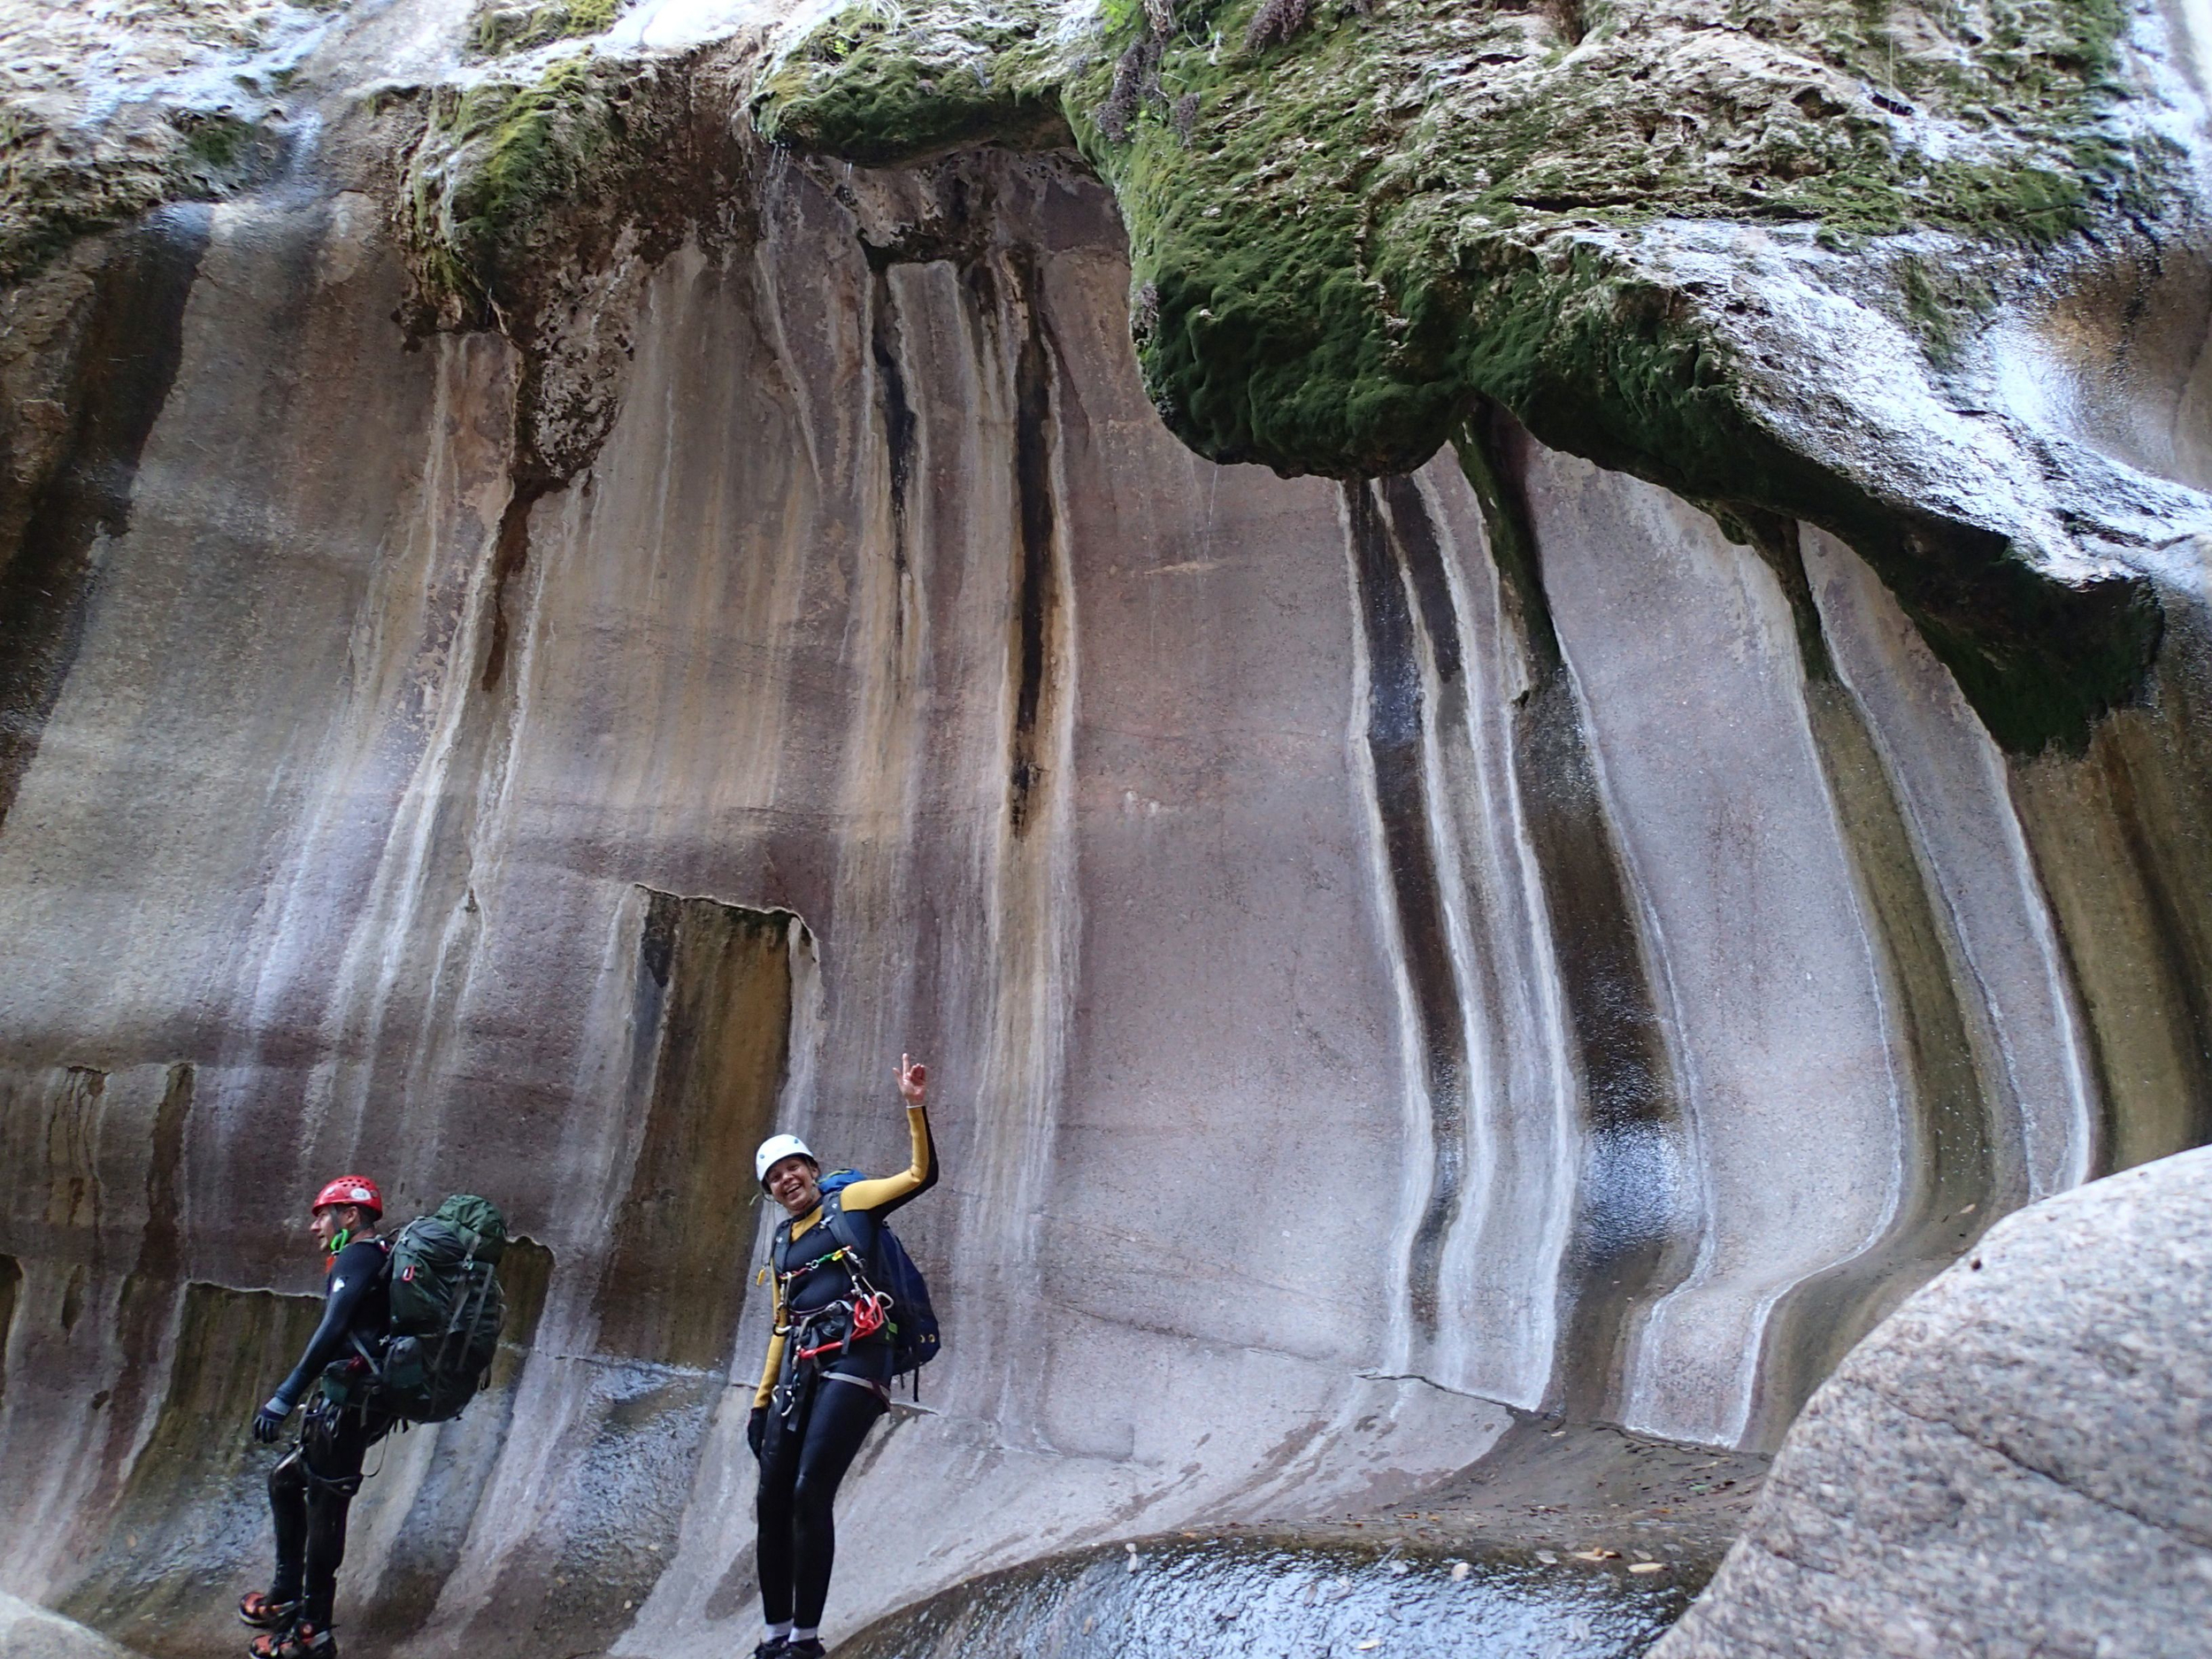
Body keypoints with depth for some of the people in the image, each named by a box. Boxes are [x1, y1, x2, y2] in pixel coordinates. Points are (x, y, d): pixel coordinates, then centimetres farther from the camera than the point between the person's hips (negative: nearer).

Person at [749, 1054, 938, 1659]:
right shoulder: (780, 1245, 23)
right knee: (772, 1499, 3)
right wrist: (762, 1399, 21)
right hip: (800, 1370, 7)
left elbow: (922, 1174, -6)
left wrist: (915, 1107, -17)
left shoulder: (850, 1202, 6)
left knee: (809, 1495, -15)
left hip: (853, 1360, -7)